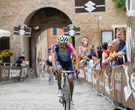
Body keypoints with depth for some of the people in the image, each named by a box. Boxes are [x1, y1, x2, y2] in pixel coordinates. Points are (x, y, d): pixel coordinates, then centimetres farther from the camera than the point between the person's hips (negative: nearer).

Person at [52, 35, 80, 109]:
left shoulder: (70, 46, -29)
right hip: (59, 62, 0)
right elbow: (53, 58, -37)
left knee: (70, 80, -11)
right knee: (59, 69, -36)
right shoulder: (55, 47, -28)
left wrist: (77, 68, -47)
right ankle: (59, 89, -20)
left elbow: (76, 57, -34)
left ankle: (71, 98, 11)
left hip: (68, 63, 0)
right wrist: (55, 69, -52)